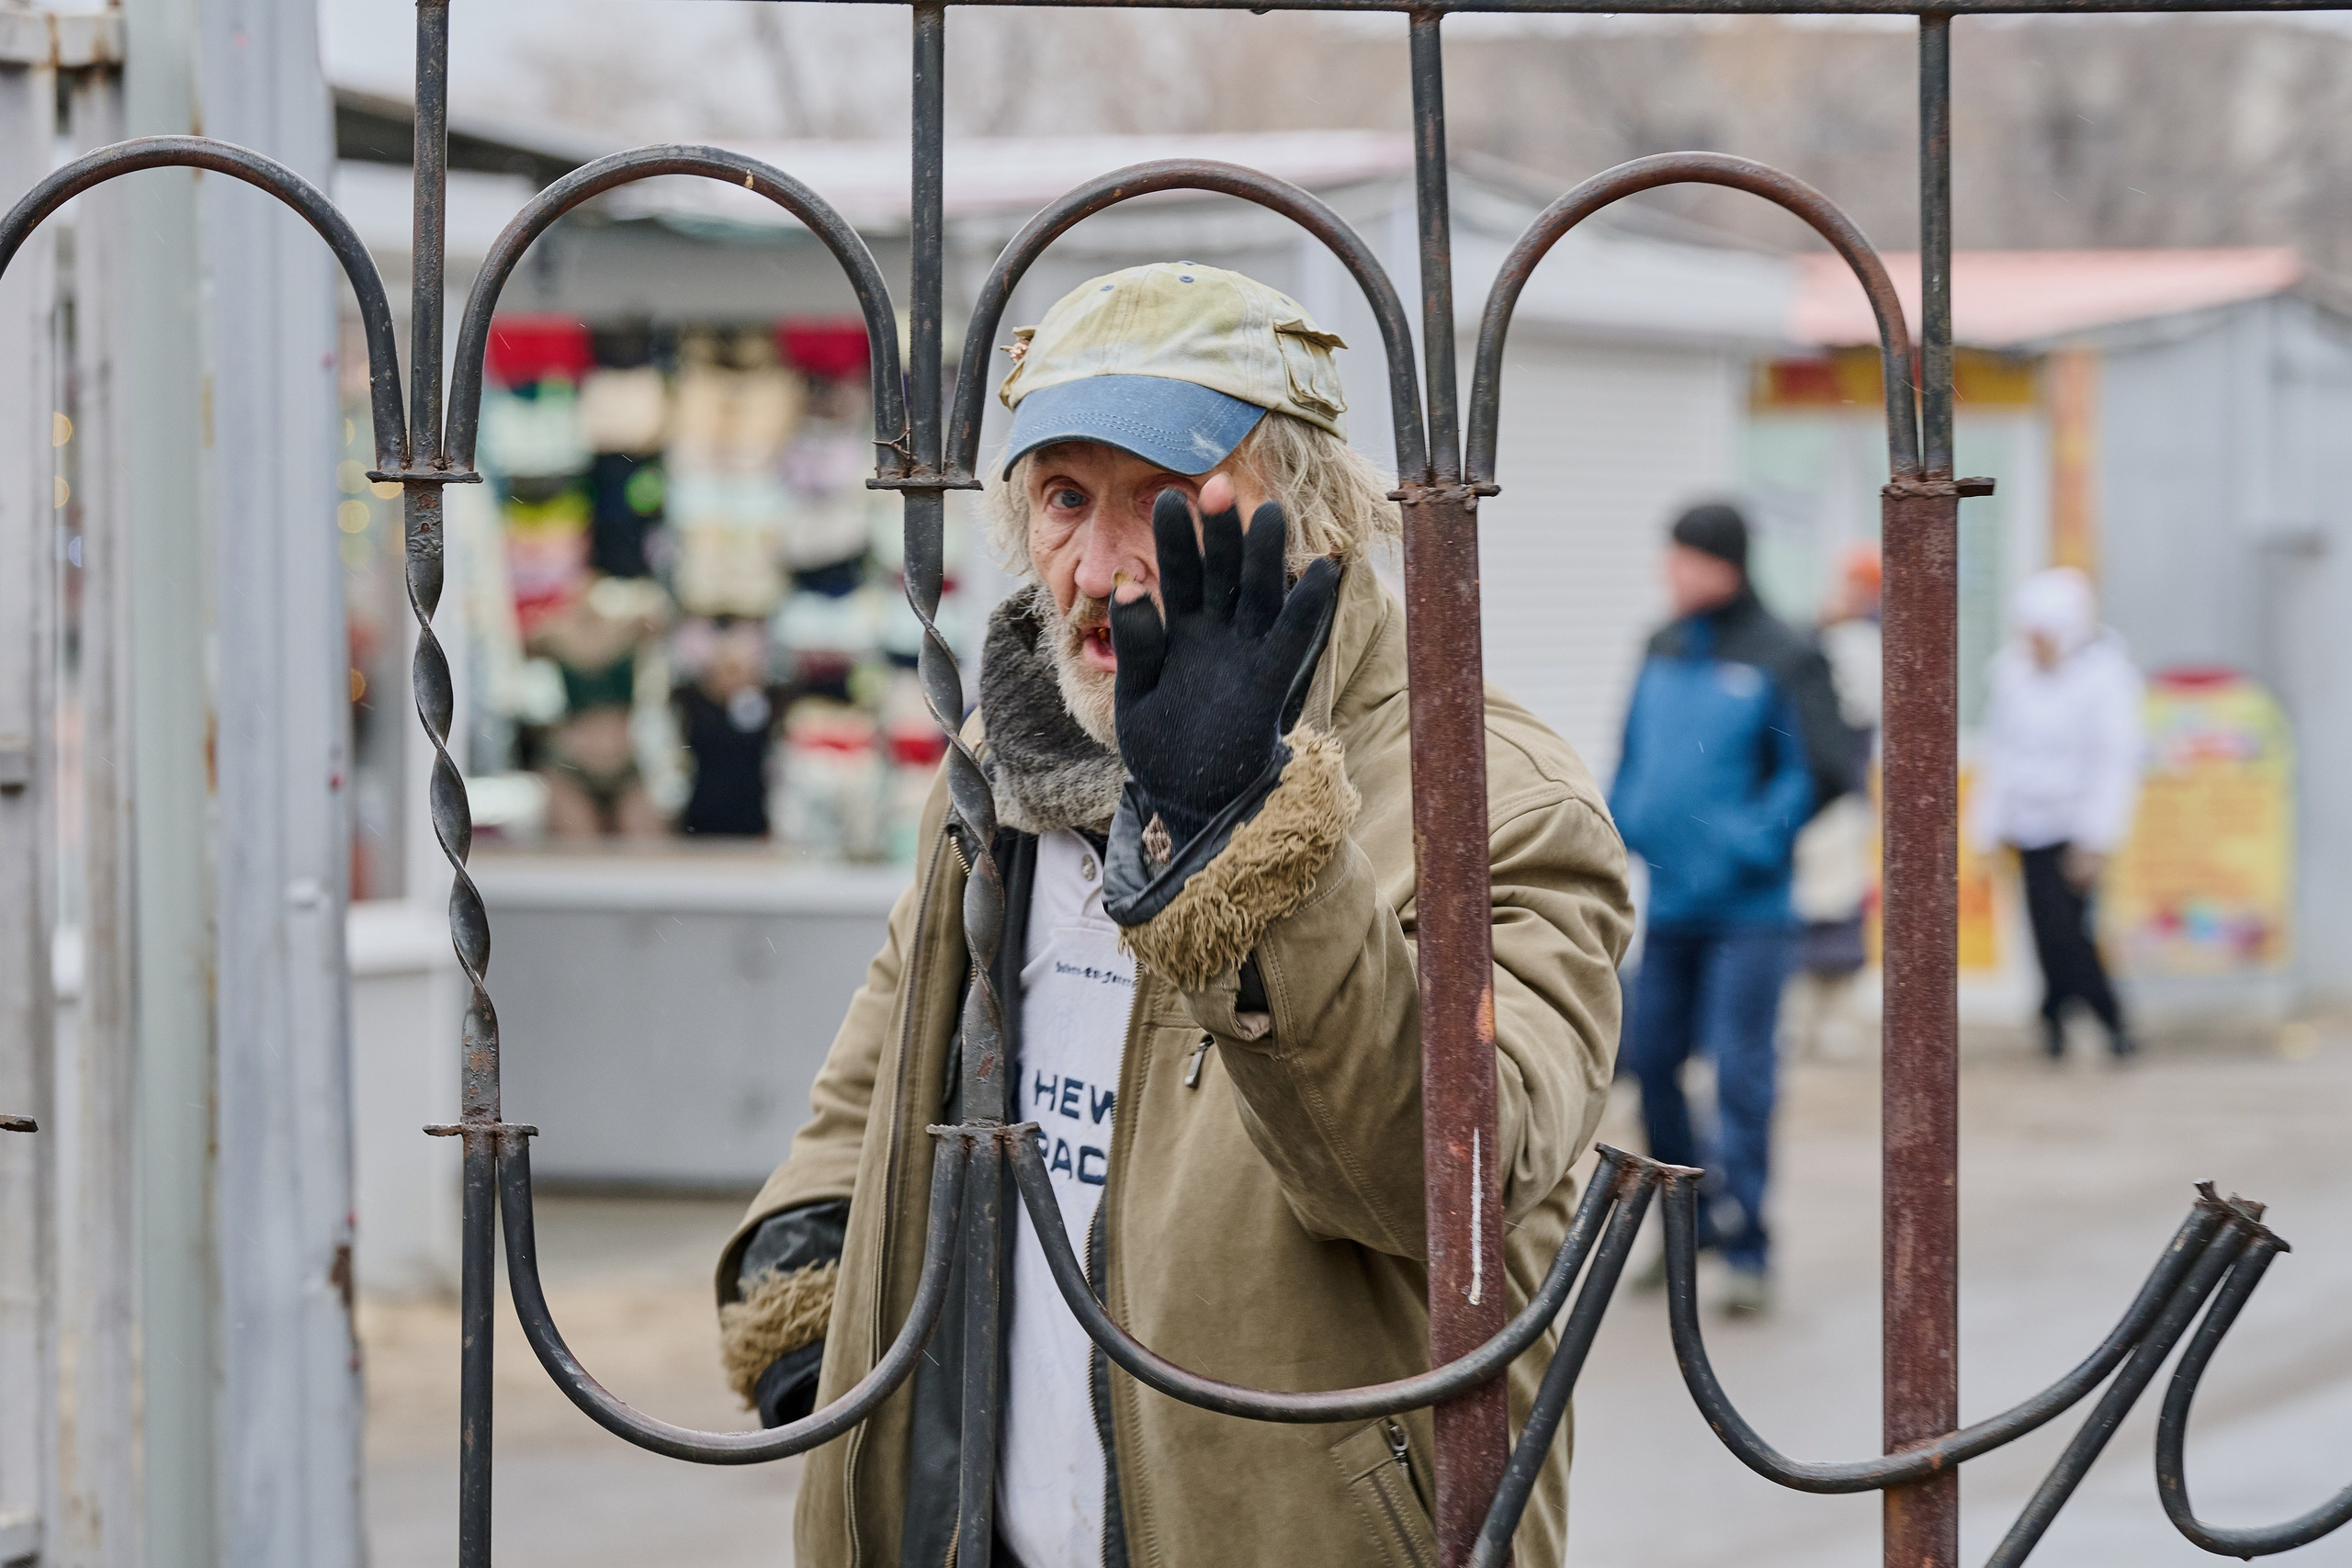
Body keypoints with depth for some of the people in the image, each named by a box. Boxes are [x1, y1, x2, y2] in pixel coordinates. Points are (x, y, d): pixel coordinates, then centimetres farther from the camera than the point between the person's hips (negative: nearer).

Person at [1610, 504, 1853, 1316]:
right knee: (1651, 1062, 8)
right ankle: (1687, 1225, 25)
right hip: (1669, 903, 6)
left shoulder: (1782, 661, -8)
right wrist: (1626, 820, 10)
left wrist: (1754, 840, -15)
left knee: (1741, 1072, -8)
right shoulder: (1664, 651, 12)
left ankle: (1745, 1246, -3)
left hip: (1747, 908, -6)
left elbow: (1823, 770, -11)